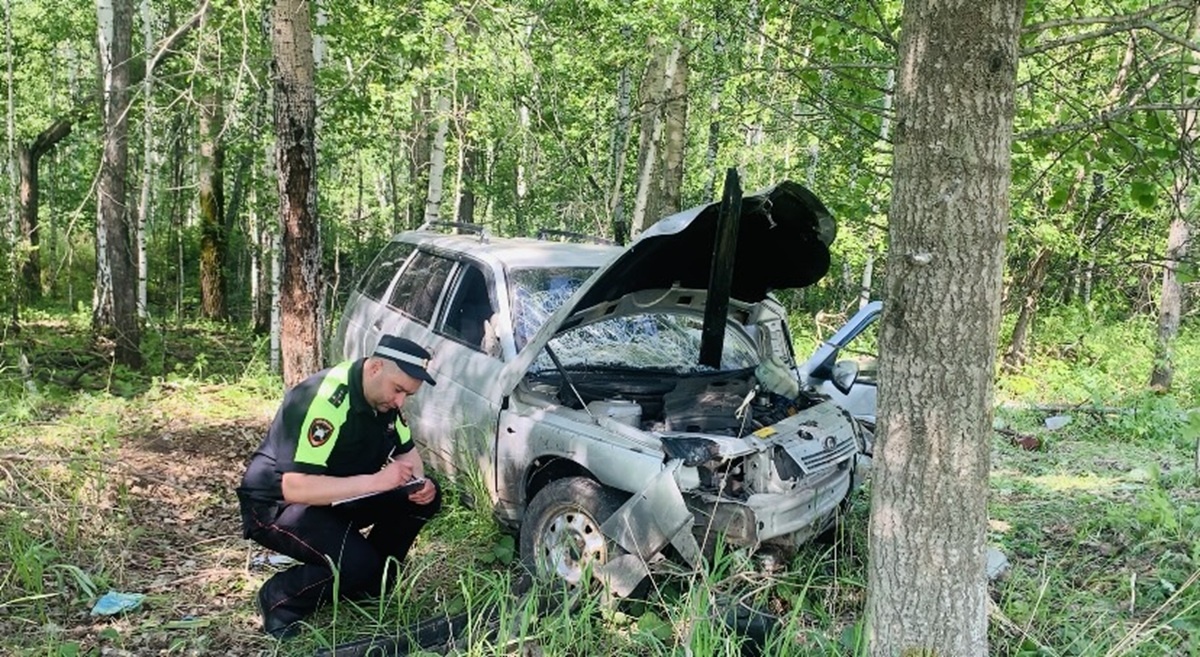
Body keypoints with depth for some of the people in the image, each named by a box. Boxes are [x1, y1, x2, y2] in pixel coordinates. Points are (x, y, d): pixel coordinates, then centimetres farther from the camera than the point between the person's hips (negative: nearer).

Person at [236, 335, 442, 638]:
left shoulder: (382, 396, -5)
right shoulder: (325, 400, -31)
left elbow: (407, 451, 10)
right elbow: (295, 488, -37)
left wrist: (418, 482, -13)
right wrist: (376, 480, -37)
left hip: (334, 496, 8)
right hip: (276, 504, -8)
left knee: (426, 497, -7)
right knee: (358, 563, -31)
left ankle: (369, 583, 9)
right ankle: (280, 599, -4)